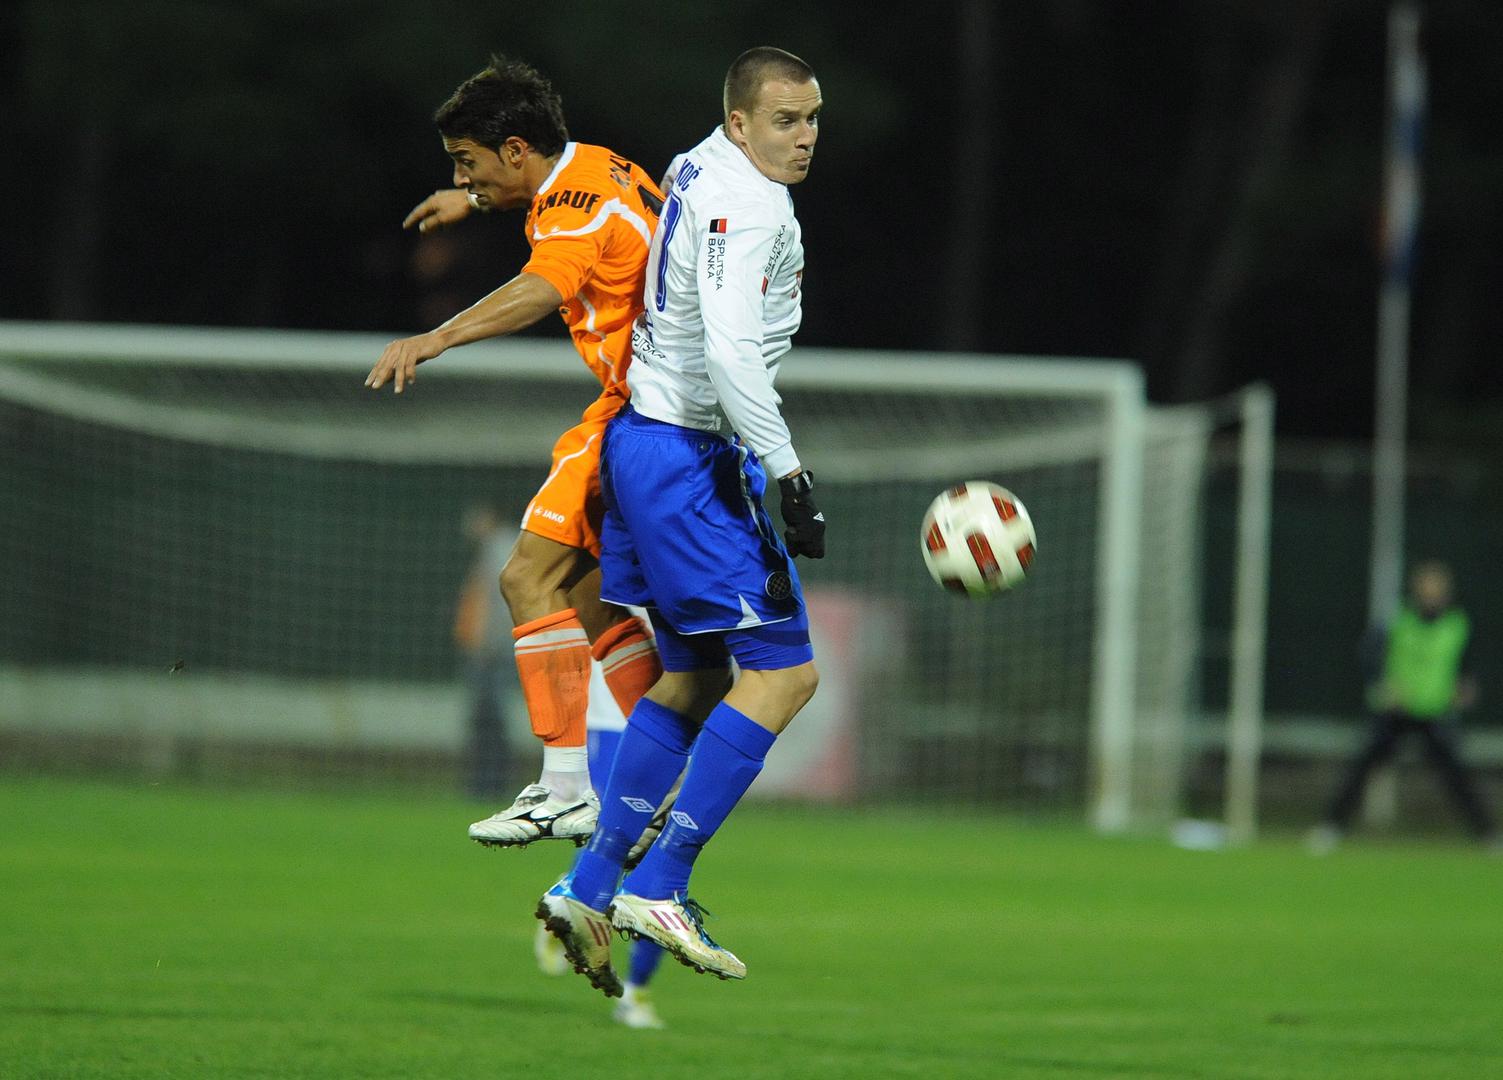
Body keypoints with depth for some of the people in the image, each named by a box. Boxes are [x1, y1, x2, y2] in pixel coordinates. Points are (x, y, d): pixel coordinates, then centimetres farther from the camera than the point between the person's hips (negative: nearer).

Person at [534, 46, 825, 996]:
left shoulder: (702, 170, 14)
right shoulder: (748, 203, -17)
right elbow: (729, 351, -26)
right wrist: (789, 475, -26)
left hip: (644, 443, 10)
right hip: (688, 457, -10)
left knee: (695, 677, 14)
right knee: (784, 670, -10)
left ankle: (587, 889, 12)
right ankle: (659, 889, -12)